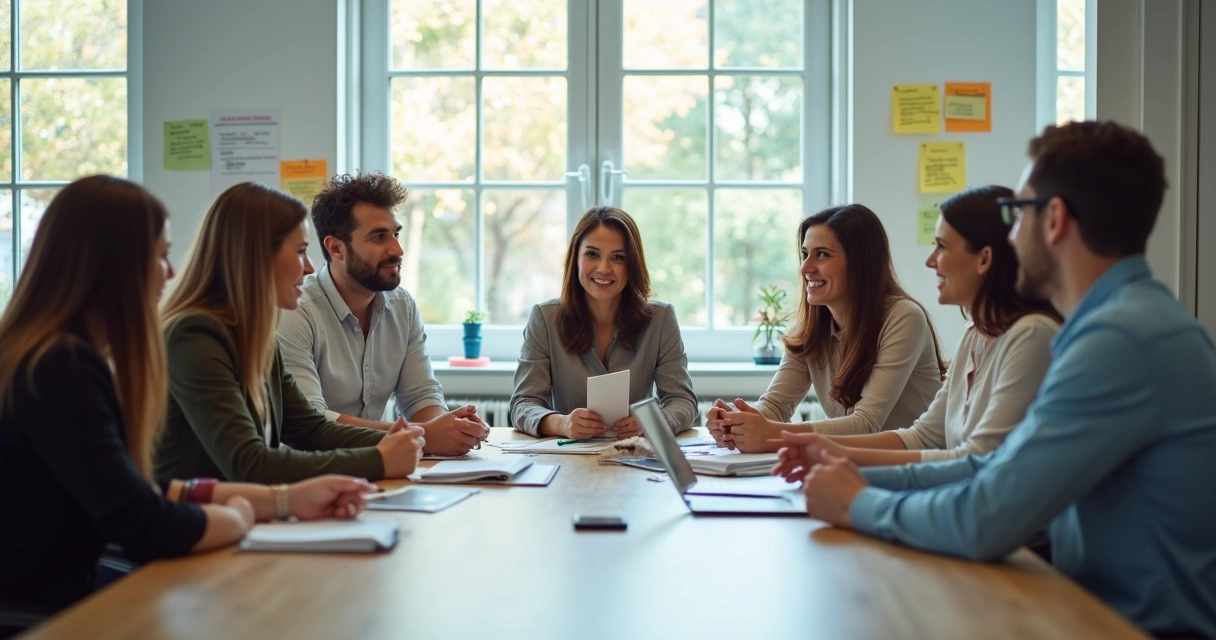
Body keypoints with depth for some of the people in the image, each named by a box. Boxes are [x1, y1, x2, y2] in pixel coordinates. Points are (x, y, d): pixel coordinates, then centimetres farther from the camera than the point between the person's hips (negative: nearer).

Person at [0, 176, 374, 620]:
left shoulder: (68, 357, 8)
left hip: (58, 604, 8)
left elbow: (136, 491, 11)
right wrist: (238, 516, -4)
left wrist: (284, 499, 7)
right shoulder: (60, 369, -21)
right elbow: (146, 527, -24)